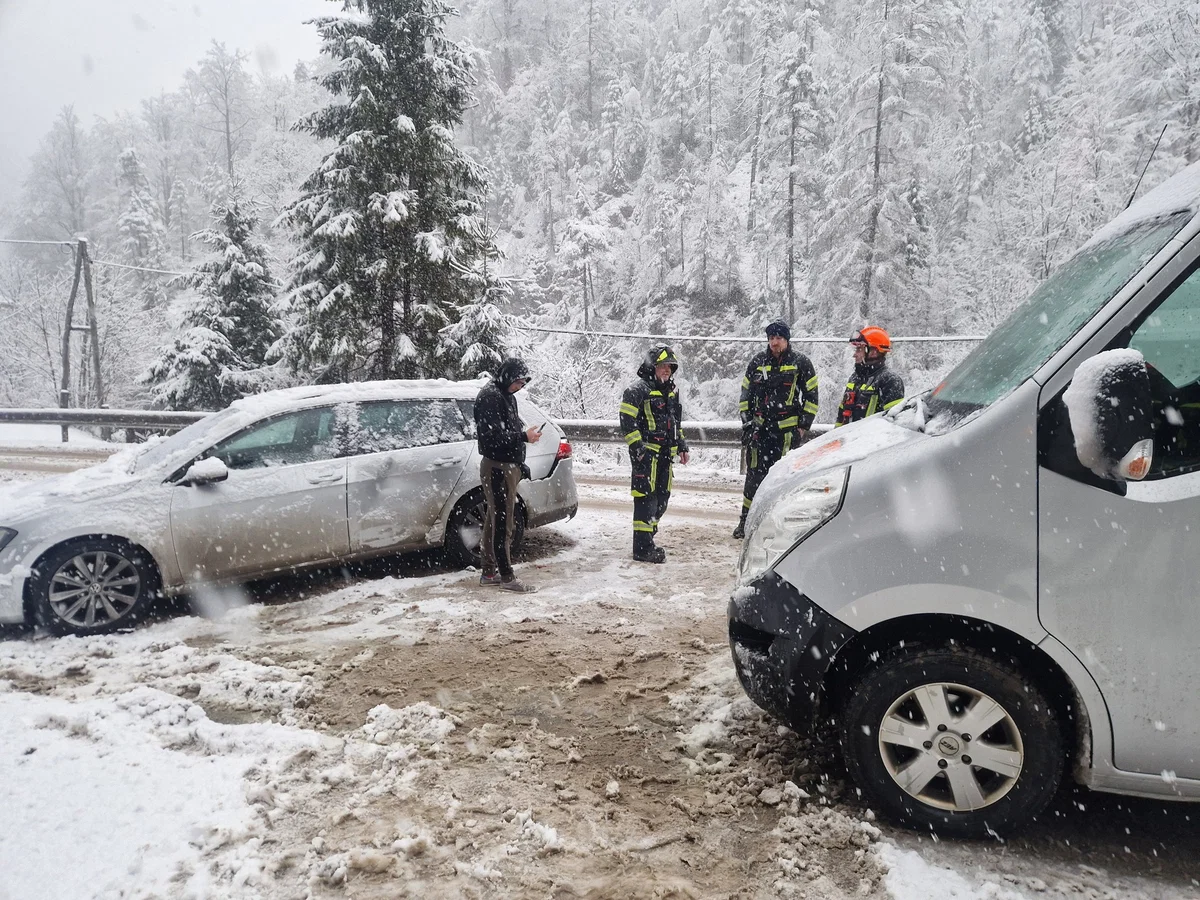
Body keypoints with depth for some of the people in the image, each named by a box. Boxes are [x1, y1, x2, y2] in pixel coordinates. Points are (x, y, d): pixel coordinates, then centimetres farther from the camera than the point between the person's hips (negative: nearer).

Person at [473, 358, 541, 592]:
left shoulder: (507, 396, 18)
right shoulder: (489, 397, -14)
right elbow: (493, 435, -22)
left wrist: (520, 464, 20)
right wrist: (524, 437, -20)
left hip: (508, 466, 10)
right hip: (497, 467, -10)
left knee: (495, 520, 14)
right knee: (502, 522, -7)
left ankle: (489, 572, 21)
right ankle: (507, 577, -3)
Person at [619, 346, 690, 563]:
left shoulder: (672, 392, 19)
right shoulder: (637, 391, -7)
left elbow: (677, 422, 28)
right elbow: (627, 422, -12)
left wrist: (682, 446, 20)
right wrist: (638, 447, -18)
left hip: (665, 454, 9)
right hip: (646, 453, -8)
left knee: (662, 498, 12)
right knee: (646, 498, -10)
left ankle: (647, 537, 26)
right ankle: (643, 547, -8)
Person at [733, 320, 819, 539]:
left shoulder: (801, 363, 2)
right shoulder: (757, 362, 10)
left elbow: (811, 397, 4)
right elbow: (745, 395, 15)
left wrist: (803, 426, -2)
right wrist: (747, 424, 7)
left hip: (787, 429, -2)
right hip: (760, 428, 3)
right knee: (754, 476, 2)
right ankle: (746, 520, 10)